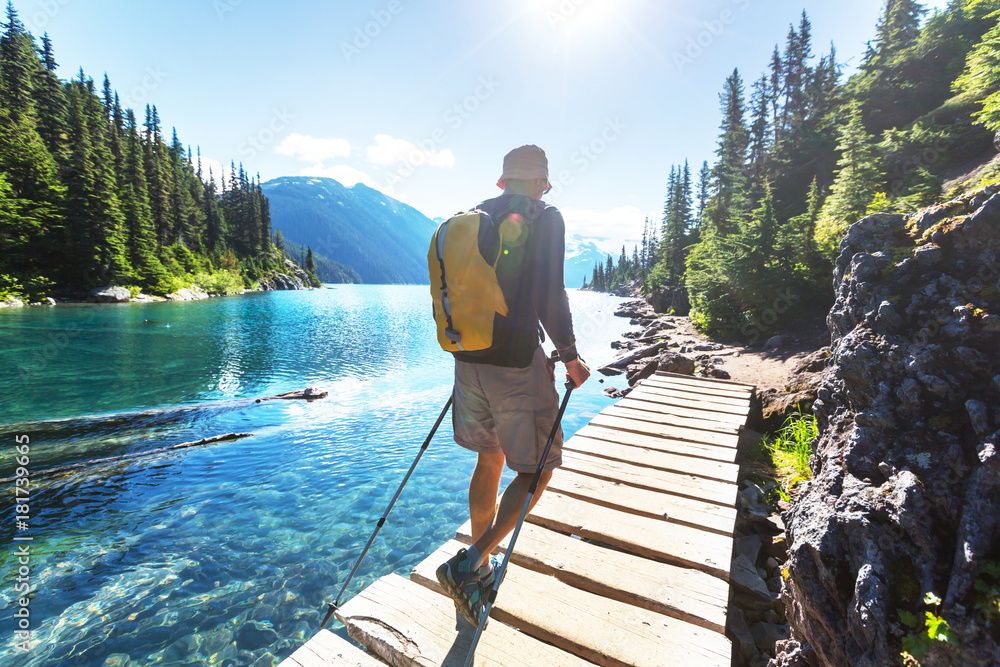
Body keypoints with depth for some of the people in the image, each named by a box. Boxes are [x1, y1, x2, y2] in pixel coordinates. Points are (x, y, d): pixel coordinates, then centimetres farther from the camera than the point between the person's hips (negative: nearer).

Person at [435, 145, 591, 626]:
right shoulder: (545, 219, -5)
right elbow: (549, 296, -15)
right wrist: (569, 356, -3)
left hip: (470, 357, 7)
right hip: (517, 361, -6)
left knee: (489, 460, 20)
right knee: (537, 469, 10)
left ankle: (481, 569, 33)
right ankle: (468, 564, 1)